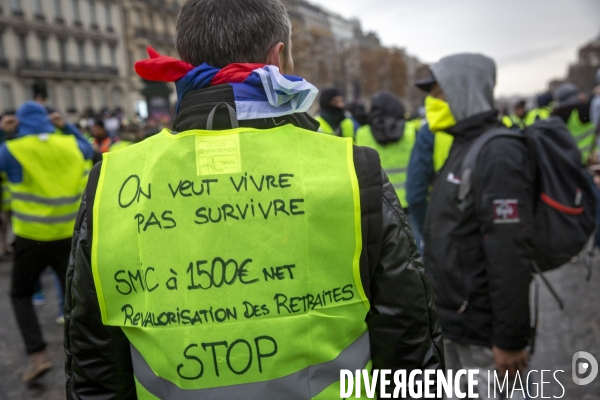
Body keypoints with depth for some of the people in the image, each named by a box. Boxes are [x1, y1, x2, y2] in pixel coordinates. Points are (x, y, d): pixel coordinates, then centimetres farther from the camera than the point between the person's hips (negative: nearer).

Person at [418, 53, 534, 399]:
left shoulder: (498, 155, -20)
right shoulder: (463, 146, 11)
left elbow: (510, 254, -24)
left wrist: (511, 339, -22)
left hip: (481, 332, -9)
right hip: (453, 319, 9)